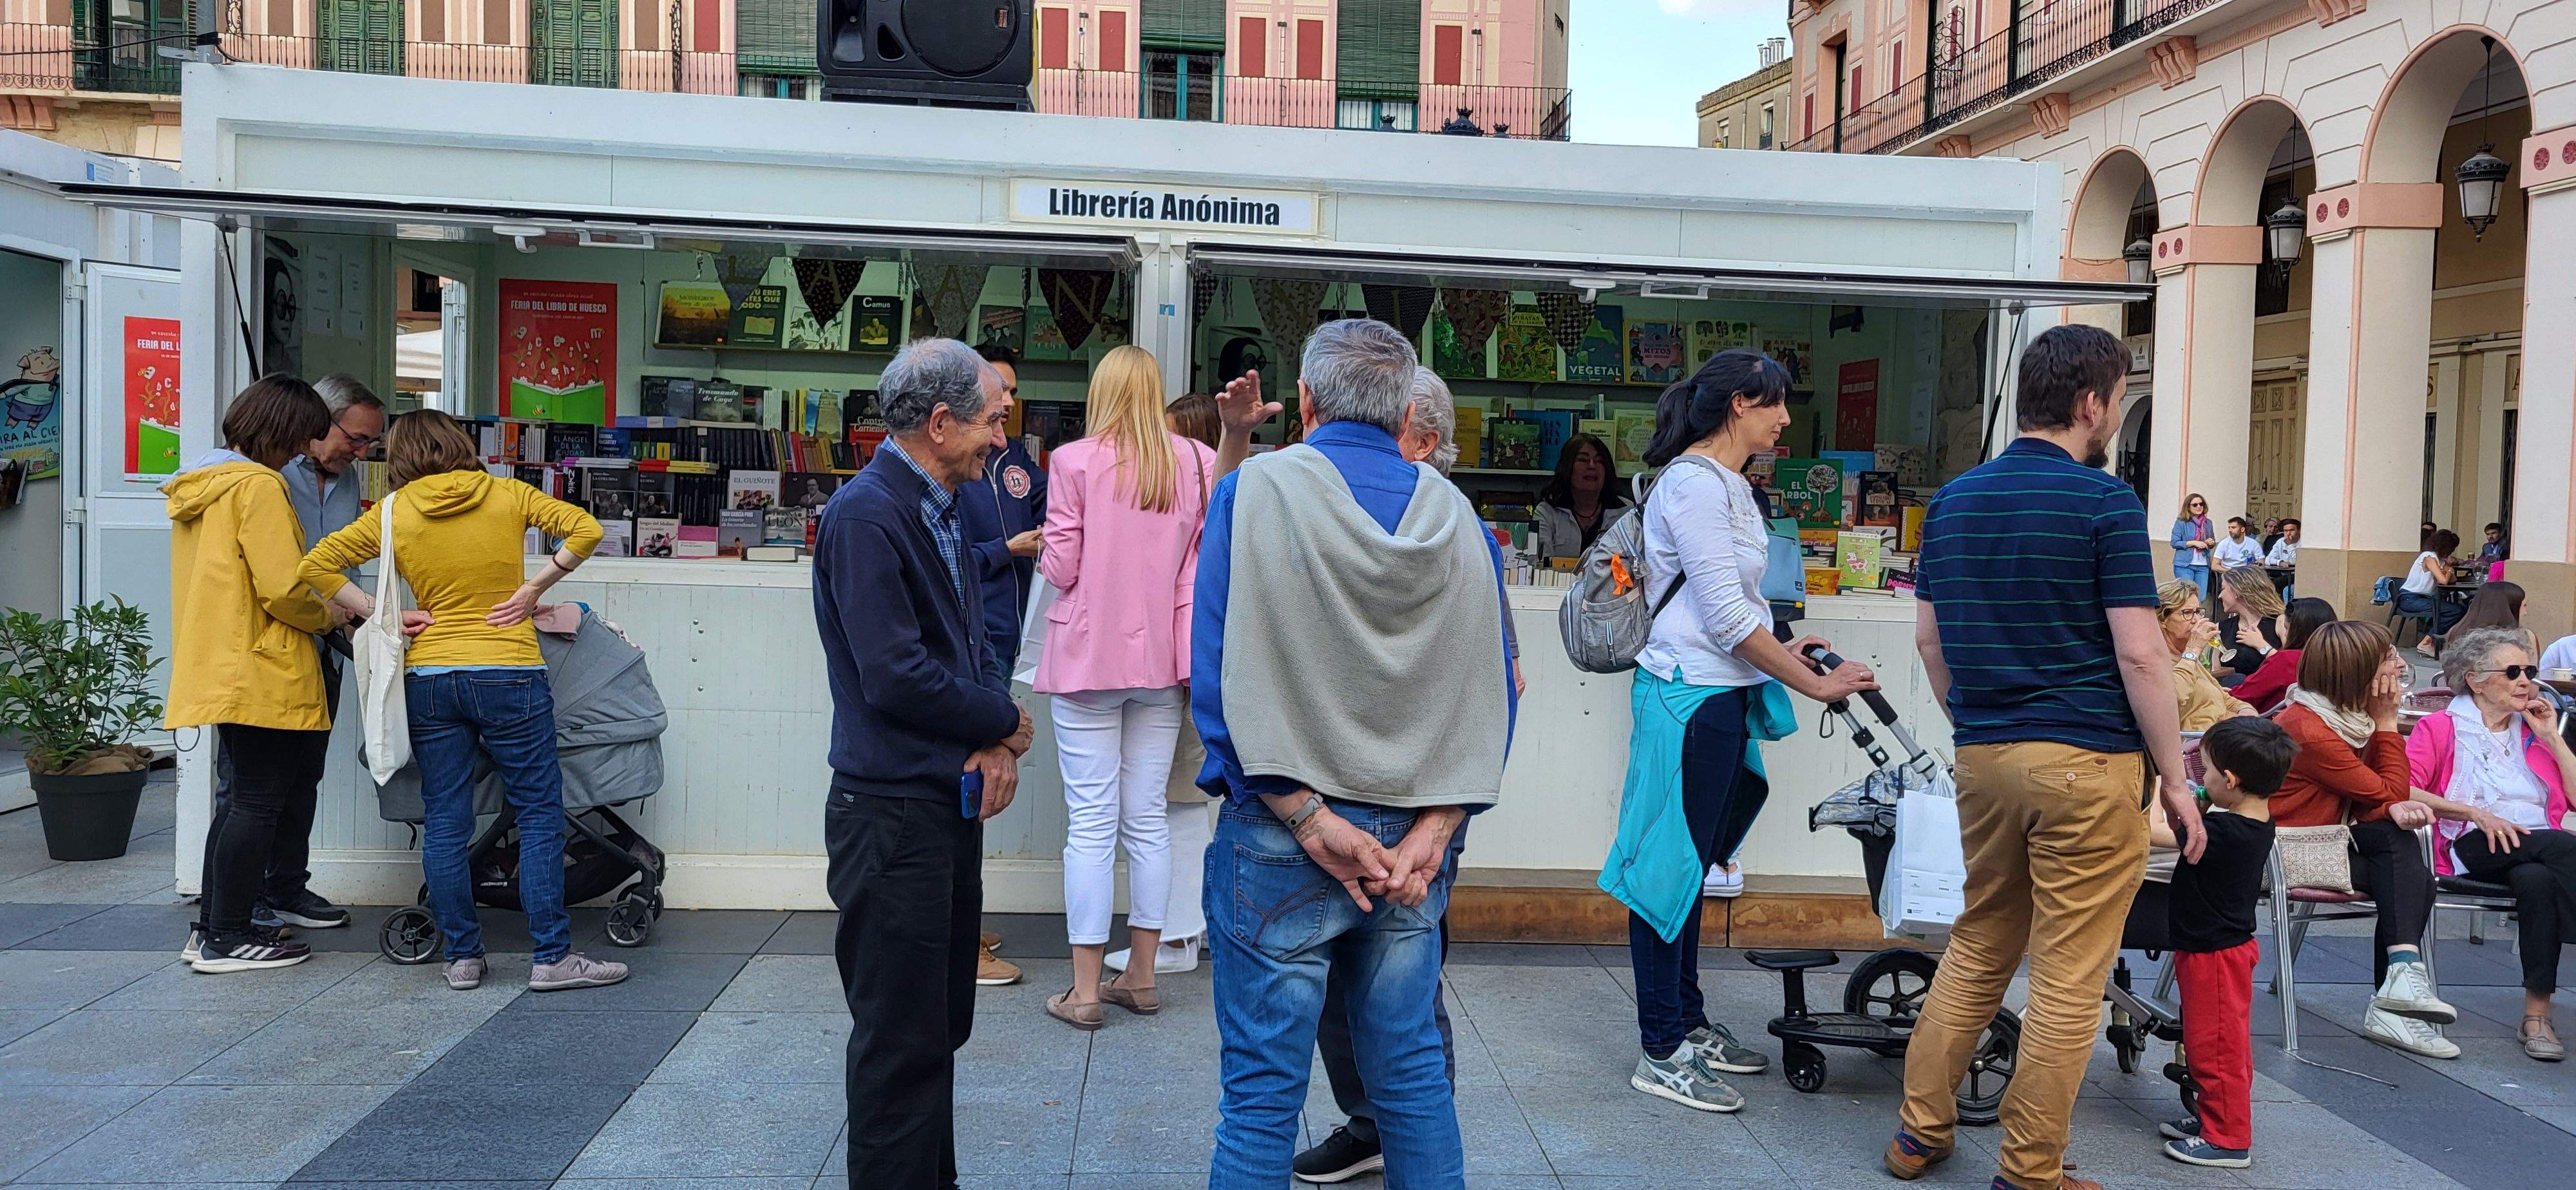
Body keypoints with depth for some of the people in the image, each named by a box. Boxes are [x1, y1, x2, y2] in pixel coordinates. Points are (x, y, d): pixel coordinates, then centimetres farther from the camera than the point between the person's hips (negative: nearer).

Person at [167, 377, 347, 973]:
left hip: (220, 670, 10)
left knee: (243, 797, 18)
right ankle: (228, 939, 3)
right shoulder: (259, 486, -15)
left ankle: (211, 929, 22)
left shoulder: (200, 484, 15)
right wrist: (326, 617, -1)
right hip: (263, 674, -10)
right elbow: (283, 589, -20)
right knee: (260, 801, -2)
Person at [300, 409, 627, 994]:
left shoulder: (395, 513, 4)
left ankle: (462, 957, 13)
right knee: (540, 814, 2)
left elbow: (317, 566, 2)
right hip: (509, 675, -2)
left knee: (444, 822, 9)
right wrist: (533, 588, -2)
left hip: (428, 677, 2)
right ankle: (551, 957, 1)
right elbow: (585, 529, -5)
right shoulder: (507, 495, 2)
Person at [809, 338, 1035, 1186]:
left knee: (941, 1025, 18)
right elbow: (895, 676, -23)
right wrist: (1006, 724, -9)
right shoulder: (865, 516, -17)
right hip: (893, 810, -9)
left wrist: (997, 746, -4)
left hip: (952, 803, 9)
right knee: (902, 1040, 1)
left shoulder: (941, 511, 12)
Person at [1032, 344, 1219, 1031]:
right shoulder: (1196, 464, 1)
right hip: (1162, 661, 3)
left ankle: (1085, 990, 6)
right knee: (1148, 819, 12)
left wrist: (1044, 549, 13)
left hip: (1089, 658, -3)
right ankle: (1141, 979, 20)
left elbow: (1060, 567, -7)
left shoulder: (1075, 462, -8)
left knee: (1091, 823, 1)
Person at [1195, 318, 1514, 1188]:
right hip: (1414, 847, 4)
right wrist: (1433, 830, -4)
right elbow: (1489, 688, 1)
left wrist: (1309, 819, -13)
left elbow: (1226, 676, -14)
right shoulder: (1456, 514, 4)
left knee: (1263, 1087, 5)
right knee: (1411, 1069, 17)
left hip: (1281, 836, -4)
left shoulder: (1254, 491, -7)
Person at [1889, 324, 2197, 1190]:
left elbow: (1929, 639, 13)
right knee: (2069, 978, 3)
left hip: (1984, 759, 6)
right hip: (2086, 762, -6)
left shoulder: (1953, 500, 9)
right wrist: (2174, 777, -5)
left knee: (1977, 949, 19)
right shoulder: (2104, 502, -10)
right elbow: (2139, 653, -12)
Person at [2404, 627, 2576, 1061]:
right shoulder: (2440, 728, 13)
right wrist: (2476, 814, -13)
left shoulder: (2536, 730, 27)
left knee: (2538, 881, -36)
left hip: (2541, 848, 3)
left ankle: (2537, 1014, -35)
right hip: (2474, 849, -3)